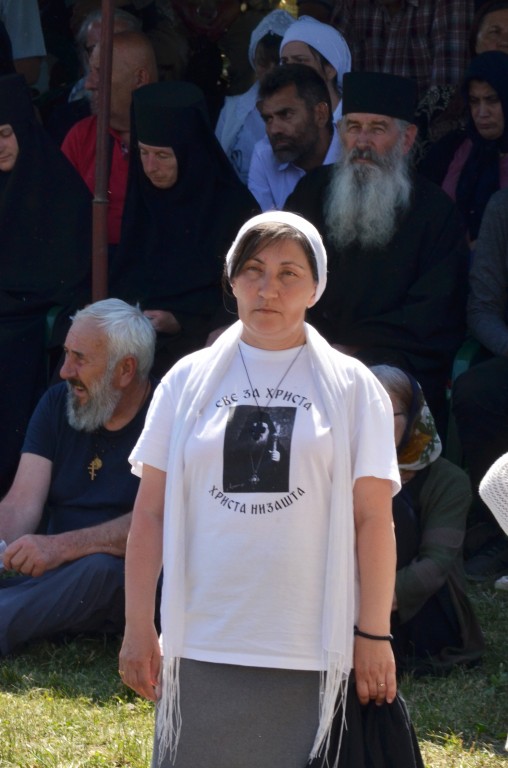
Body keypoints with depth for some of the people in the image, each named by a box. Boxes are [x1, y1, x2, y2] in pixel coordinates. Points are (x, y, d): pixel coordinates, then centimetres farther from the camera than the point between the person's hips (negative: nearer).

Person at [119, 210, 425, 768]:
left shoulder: (352, 387, 5)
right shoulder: (189, 381, 9)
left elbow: (373, 519, 2)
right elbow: (151, 511, 9)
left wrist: (374, 635, -3)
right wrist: (137, 628, 5)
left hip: (311, 655, -1)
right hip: (202, 649, 2)